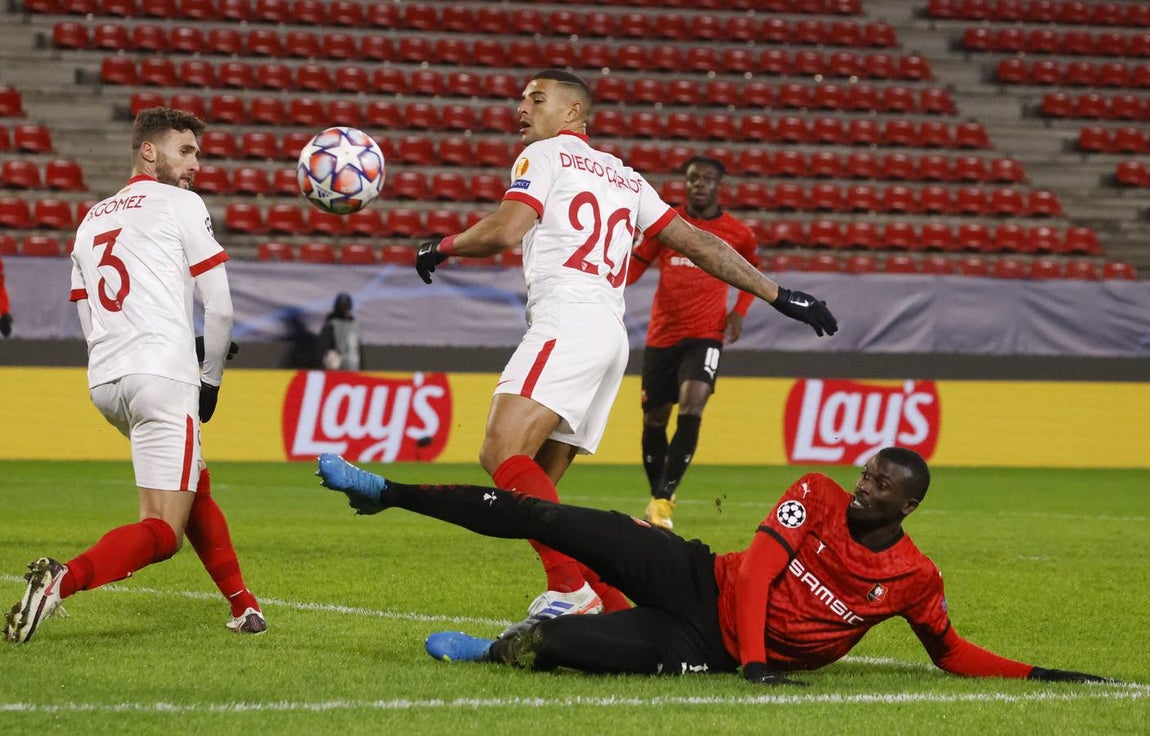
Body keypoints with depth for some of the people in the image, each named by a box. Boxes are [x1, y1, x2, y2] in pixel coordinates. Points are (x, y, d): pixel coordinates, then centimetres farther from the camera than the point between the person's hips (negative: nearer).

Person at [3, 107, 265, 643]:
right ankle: (66, 578, -32)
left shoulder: (92, 219, 22)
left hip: (104, 382, 8)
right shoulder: (181, 204, 3)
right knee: (163, 532, -9)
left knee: (195, 489, 27)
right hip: (163, 375, -8)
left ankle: (243, 606, 27)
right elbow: (220, 307, -1)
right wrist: (211, 379, 13)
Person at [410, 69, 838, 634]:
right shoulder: (623, 177, 30)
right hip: (611, 332, 8)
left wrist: (441, 247, 10)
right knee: (533, 487, 7)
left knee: (503, 453, -22)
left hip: (567, 322, -8)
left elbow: (506, 230, -8)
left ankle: (571, 588, -37)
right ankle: (616, 609, -3)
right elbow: (699, 244, 26)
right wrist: (779, 295, 28)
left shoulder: (544, 156, 8)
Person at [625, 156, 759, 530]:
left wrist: (739, 311, 5)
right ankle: (656, 496, 29)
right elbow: (636, 263, 9)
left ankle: (663, 499, -24)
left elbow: (752, 272, 21)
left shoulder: (738, 234, 2)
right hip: (662, 334, 2)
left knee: (692, 406, -23)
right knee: (654, 418, 8)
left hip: (706, 334, -2)